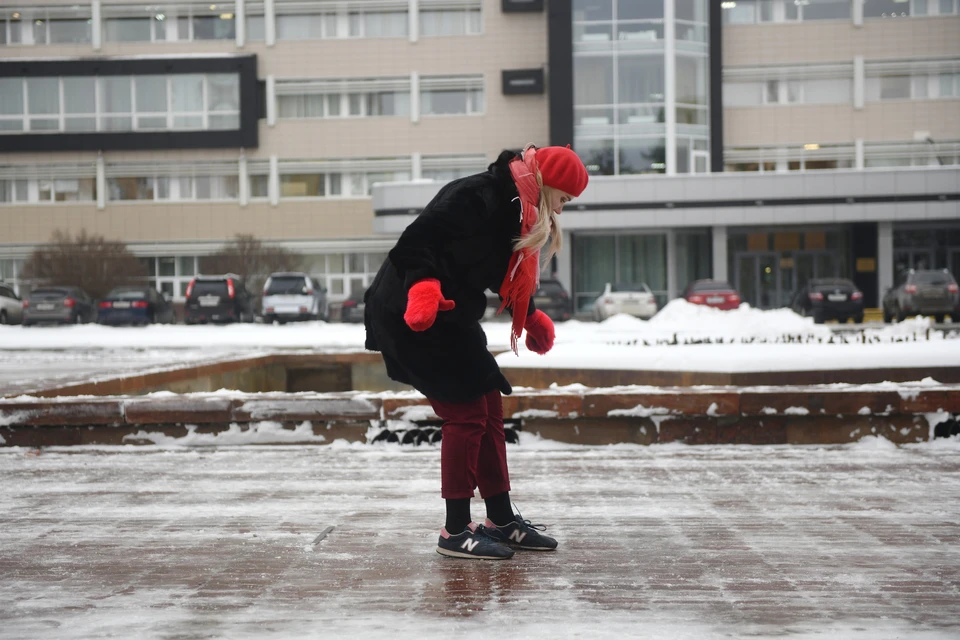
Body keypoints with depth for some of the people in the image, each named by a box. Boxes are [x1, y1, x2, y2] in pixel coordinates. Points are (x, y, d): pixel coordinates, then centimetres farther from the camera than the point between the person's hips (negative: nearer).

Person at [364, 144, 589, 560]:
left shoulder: (517, 211, 9)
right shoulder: (475, 197, -21)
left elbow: (506, 274, 23)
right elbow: (417, 242, -27)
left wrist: (531, 317, 25)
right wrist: (424, 286, -40)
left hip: (453, 319, 10)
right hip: (412, 317, -10)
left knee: (489, 411, 11)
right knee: (466, 413, -10)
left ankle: (501, 521, 22)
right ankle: (456, 532, 0)